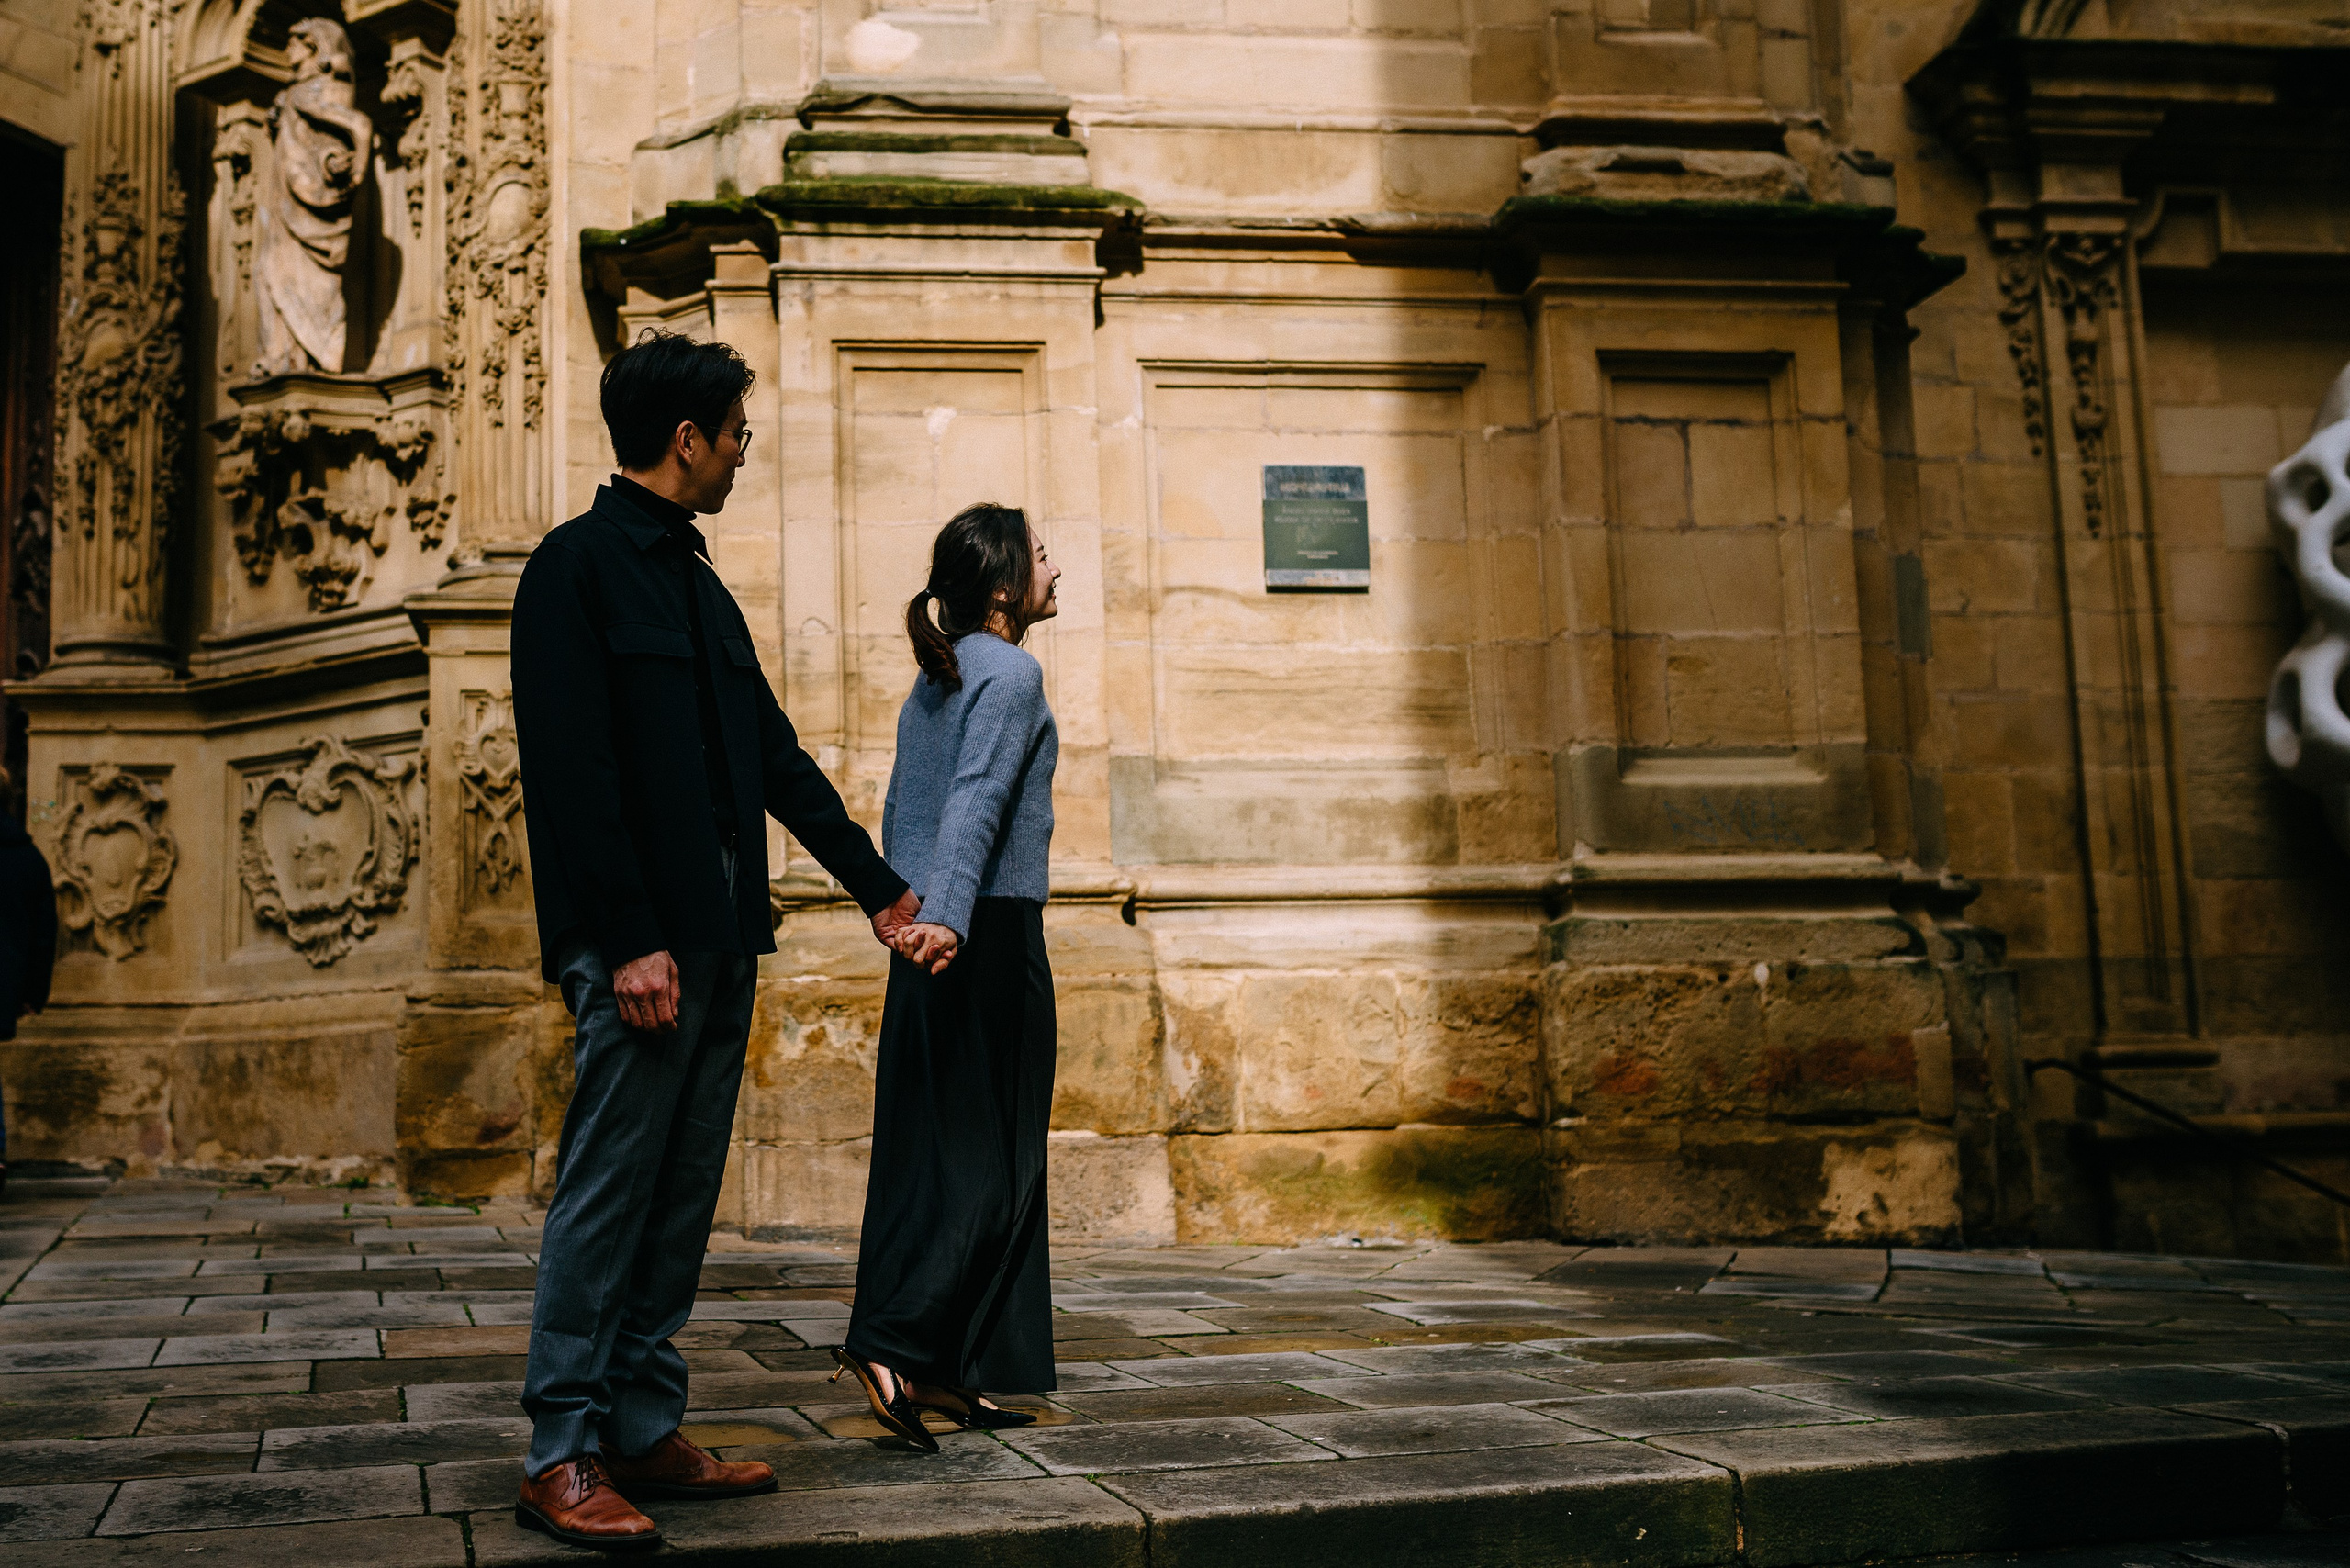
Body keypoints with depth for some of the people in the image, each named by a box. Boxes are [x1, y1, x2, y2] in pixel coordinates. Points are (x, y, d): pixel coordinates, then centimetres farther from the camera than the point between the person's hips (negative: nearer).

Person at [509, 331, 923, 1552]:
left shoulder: (699, 586, 20)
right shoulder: (578, 566, -6)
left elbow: (776, 755, 24)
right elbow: (570, 768, -14)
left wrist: (875, 884, 22)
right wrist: (630, 940, -19)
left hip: (719, 939, 9)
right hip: (640, 944, -9)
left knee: (681, 1198, 10)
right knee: (607, 1192, -5)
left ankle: (645, 1430, 17)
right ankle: (561, 1458, 1)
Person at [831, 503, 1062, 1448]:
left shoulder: (932, 682, 16)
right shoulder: (1010, 673, -8)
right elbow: (978, 799, -22)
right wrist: (949, 917, -32)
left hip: (926, 934, 9)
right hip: (991, 931, -9)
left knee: (926, 1152, 8)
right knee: (991, 1156, -5)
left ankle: (940, 1371, 12)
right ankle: (893, 1342, -12)